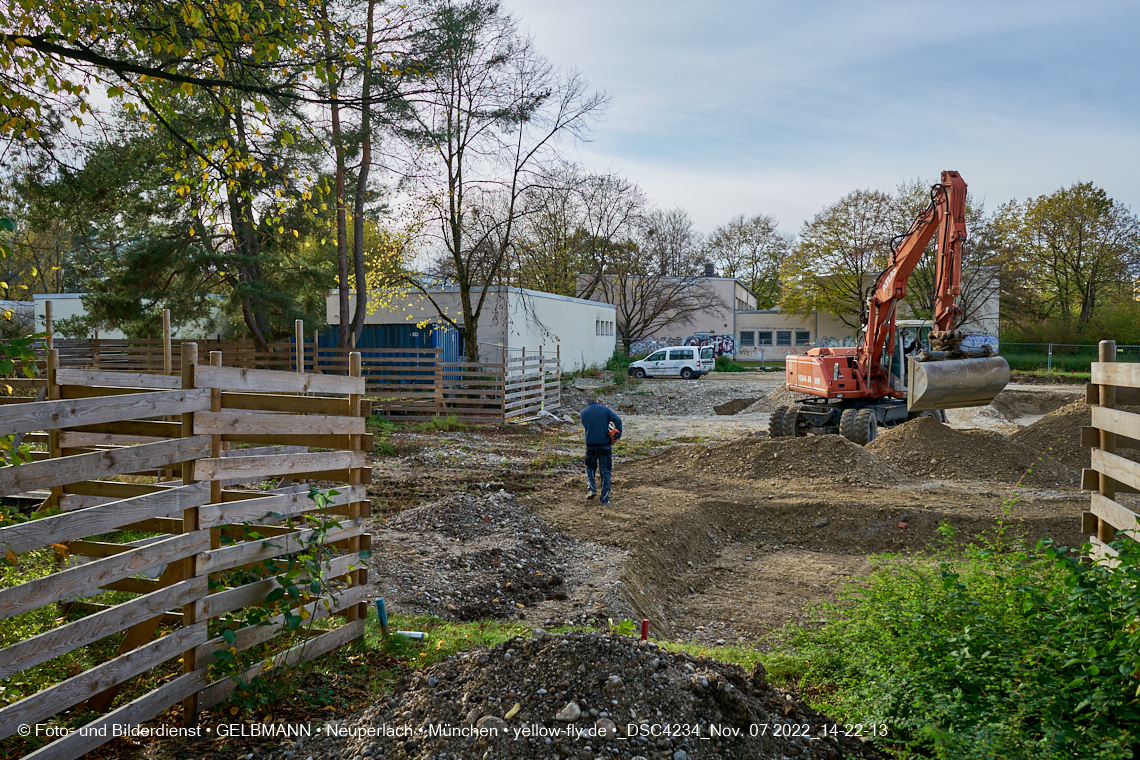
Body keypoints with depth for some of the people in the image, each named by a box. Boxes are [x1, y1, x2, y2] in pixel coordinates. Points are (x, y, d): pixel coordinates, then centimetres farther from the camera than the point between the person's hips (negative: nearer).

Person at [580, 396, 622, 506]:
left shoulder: (584, 412, 4)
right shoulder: (605, 409, -1)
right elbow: (617, 420, -12)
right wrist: (618, 434, -9)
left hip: (590, 444, 1)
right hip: (605, 444, -1)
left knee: (590, 467, 24)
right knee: (605, 471, 7)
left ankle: (592, 488, 4)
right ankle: (605, 499, 5)